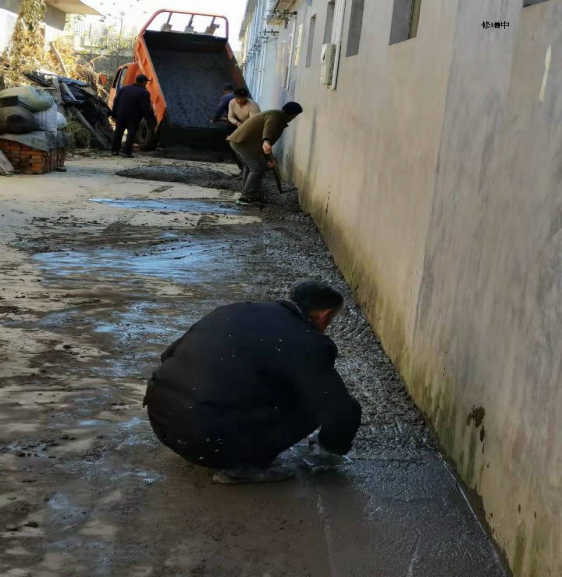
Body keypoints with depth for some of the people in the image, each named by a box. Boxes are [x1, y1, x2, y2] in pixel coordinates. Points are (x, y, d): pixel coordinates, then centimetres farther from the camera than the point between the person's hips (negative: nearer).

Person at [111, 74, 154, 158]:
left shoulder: (124, 88, 7)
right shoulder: (144, 93, -9)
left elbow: (116, 101, 7)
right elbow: (146, 109, -14)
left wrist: (113, 114, 12)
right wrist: (150, 120, -7)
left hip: (121, 115, 5)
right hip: (134, 117, -4)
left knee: (118, 132, 14)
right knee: (131, 134, 1)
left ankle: (115, 150, 17)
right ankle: (127, 152, -6)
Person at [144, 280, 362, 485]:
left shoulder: (236, 310, 16)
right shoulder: (307, 344, -4)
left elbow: (171, 354, 24)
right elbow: (343, 414, -8)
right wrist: (329, 444, 15)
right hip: (208, 438, -7)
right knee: (311, 403, 3)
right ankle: (242, 465, 0)